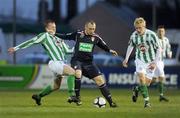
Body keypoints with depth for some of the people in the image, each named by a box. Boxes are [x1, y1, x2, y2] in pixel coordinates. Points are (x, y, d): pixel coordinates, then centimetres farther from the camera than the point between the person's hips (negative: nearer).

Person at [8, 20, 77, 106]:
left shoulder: (58, 39, 20)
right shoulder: (45, 36, -1)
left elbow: (67, 50, 23)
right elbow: (31, 42, -2)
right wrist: (16, 48, -4)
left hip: (60, 63, 8)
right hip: (55, 62, -8)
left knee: (56, 86, 15)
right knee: (72, 72, -25)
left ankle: (38, 96, 30)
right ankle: (72, 95, -28)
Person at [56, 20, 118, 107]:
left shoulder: (96, 38, 1)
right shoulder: (78, 34, -4)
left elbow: (104, 46, 12)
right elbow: (65, 36, 6)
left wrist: (110, 50, -6)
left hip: (89, 62, 3)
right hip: (77, 60, -3)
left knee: (100, 80, -5)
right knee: (77, 74, -33)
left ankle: (110, 101, 2)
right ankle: (77, 97, -14)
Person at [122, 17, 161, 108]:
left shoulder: (151, 35, -19)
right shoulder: (134, 35, -9)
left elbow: (158, 49, -11)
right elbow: (130, 46, 12)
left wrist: (155, 62, -17)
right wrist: (126, 59, 13)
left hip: (150, 62, -1)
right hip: (140, 60, 1)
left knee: (147, 83, 2)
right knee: (142, 78, -20)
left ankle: (136, 89, 35)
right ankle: (147, 101, -13)